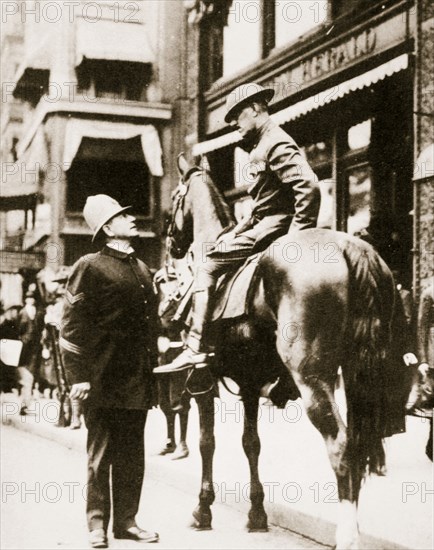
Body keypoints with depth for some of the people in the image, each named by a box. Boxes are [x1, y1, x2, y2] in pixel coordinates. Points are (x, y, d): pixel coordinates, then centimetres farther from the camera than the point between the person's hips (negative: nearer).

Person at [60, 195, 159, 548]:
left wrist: (152, 366, 13)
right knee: (100, 456, 3)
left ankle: (126, 521, 21)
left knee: (132, 456, 11)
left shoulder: (143, 269, 15)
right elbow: (72, 327, -9)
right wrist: (78, 376, -15)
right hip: (102, 382, -6)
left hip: (137, 381, 6)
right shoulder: (90, 267, -5)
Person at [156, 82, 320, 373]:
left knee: (208, 267, -12)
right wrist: (238, 230, 16)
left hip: (272, 227, -11)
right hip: (263, 222, 11)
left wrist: (297, 234, -24)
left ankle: (196, 348, -14)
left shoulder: (276, 144, -14)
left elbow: (309, 187, -26)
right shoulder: (261, 145, 20)